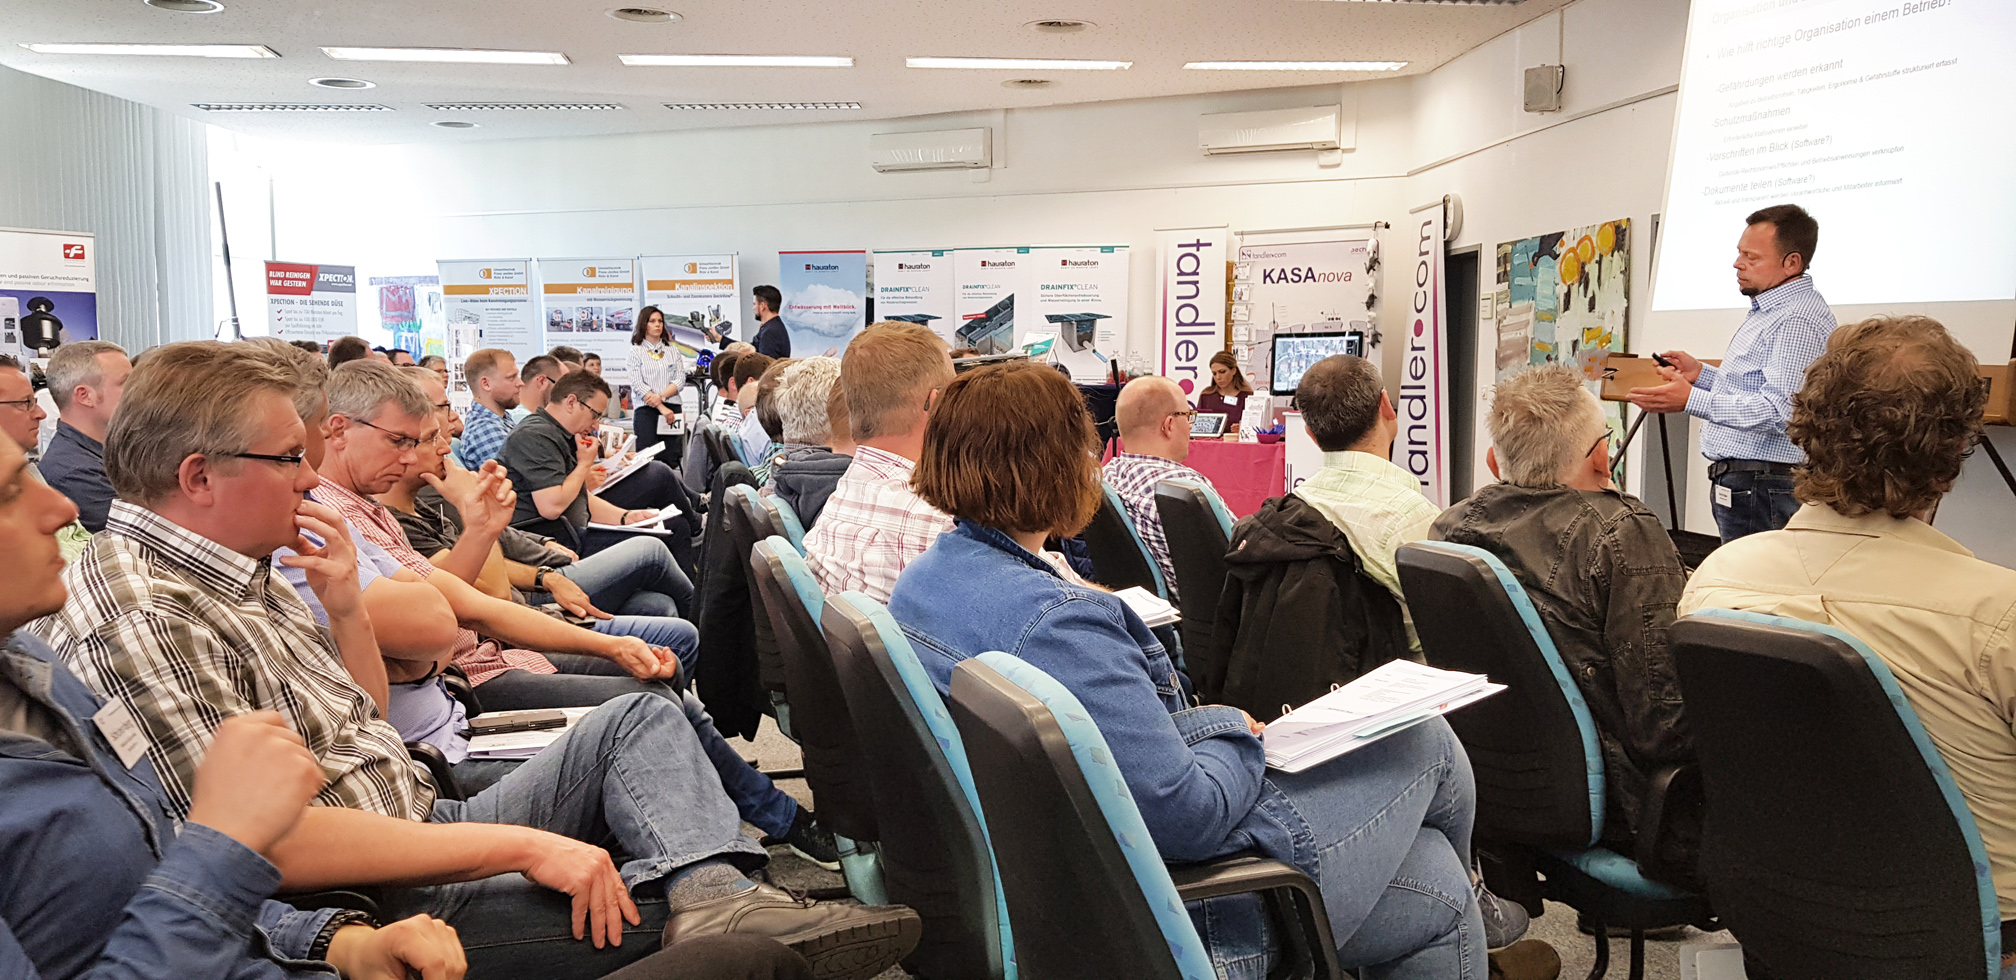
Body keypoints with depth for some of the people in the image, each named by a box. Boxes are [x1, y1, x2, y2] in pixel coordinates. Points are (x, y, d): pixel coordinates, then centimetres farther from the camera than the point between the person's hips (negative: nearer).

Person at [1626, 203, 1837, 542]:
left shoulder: (1798, 320, -16)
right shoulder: (1769, 309, 20)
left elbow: (1778, 410, -26)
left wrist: (1691, 400, -28)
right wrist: (1702, 373, 16)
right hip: (1740, 482, 11)